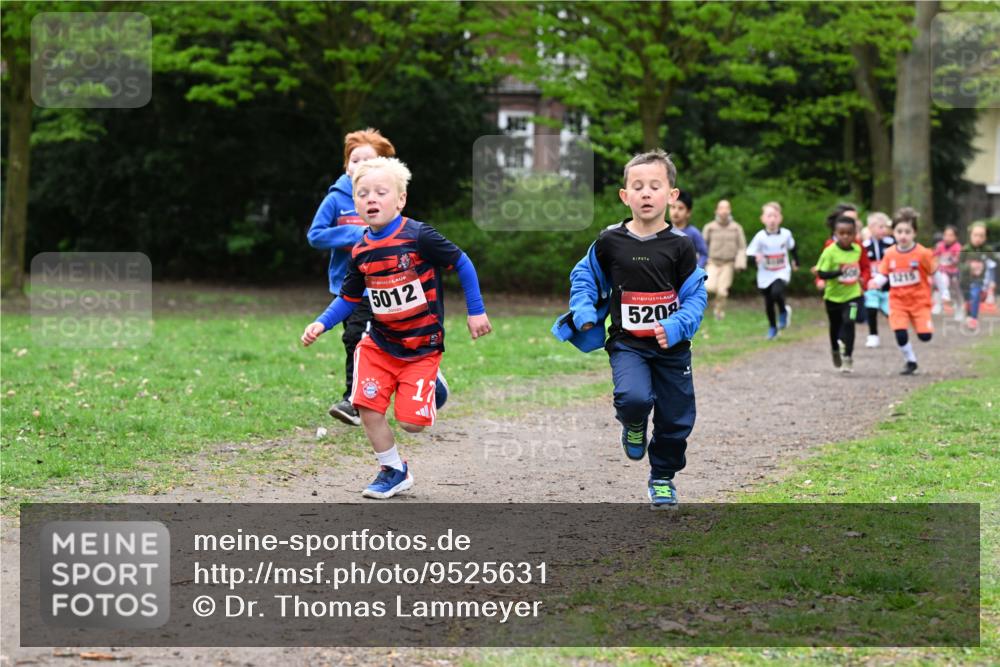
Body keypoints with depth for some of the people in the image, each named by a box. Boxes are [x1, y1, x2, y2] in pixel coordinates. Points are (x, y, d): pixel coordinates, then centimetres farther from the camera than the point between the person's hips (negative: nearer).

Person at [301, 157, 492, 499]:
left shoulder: (418, 236, -17)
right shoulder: (360, 252, -1)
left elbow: (462, 264, -8)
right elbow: (348, 299, 9)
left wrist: (476, 311, -5)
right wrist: (321, 324, -7)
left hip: (422, 347, -4)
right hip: (379, 344, 4)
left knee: (411, 422, -10)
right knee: (367, 406, -9)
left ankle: (431, 386, 25)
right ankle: (393, 470, 13)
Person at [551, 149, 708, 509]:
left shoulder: (680, 246, -6)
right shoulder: (610, 242, -6)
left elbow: (696, 295, -3)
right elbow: (584, 276, 10)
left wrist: (677, 326, -20)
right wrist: (583, 310, -6)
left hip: (671, 347, 1)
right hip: (626, 344, -1)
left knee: (676, 418, 9)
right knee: (634, 397, -28)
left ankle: (663, 477, 34)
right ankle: (633, 425, 9)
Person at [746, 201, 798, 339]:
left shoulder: (786, 234, -7)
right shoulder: (760, 237, -14)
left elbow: (792, 248, 13)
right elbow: (750, 253, -12)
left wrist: (795, 261, 27)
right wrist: (756, 257, -34)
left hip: (782, 273, -1)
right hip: (765, 275, 1)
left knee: (776, 292, -27)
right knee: (768, 303, 9)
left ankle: (784, 311, 4)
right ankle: (772, 327, 33)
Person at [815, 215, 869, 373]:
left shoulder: (857, 249, -4)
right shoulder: (830, 251, -19)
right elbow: (821, 273, -21)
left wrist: (861, 278, 10)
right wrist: (838, 272, -32)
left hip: (852, 294, 1)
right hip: (833, 296, -1)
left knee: (849, 322, -17)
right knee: (836, 326, 16)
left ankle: (847, 357, -13)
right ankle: (836, 352, 42)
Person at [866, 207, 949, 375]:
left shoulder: (922, 253, -11)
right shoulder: (890, 254, -2)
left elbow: (935, 273, -1)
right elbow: (883, 274, 5)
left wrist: (944, 293, 6)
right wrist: (876, 282, -17)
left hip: (919, 300, -2)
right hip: (898, 302, 2)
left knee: (925, 336, -6)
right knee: (900, 335, -12)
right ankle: (910, 361, 11)